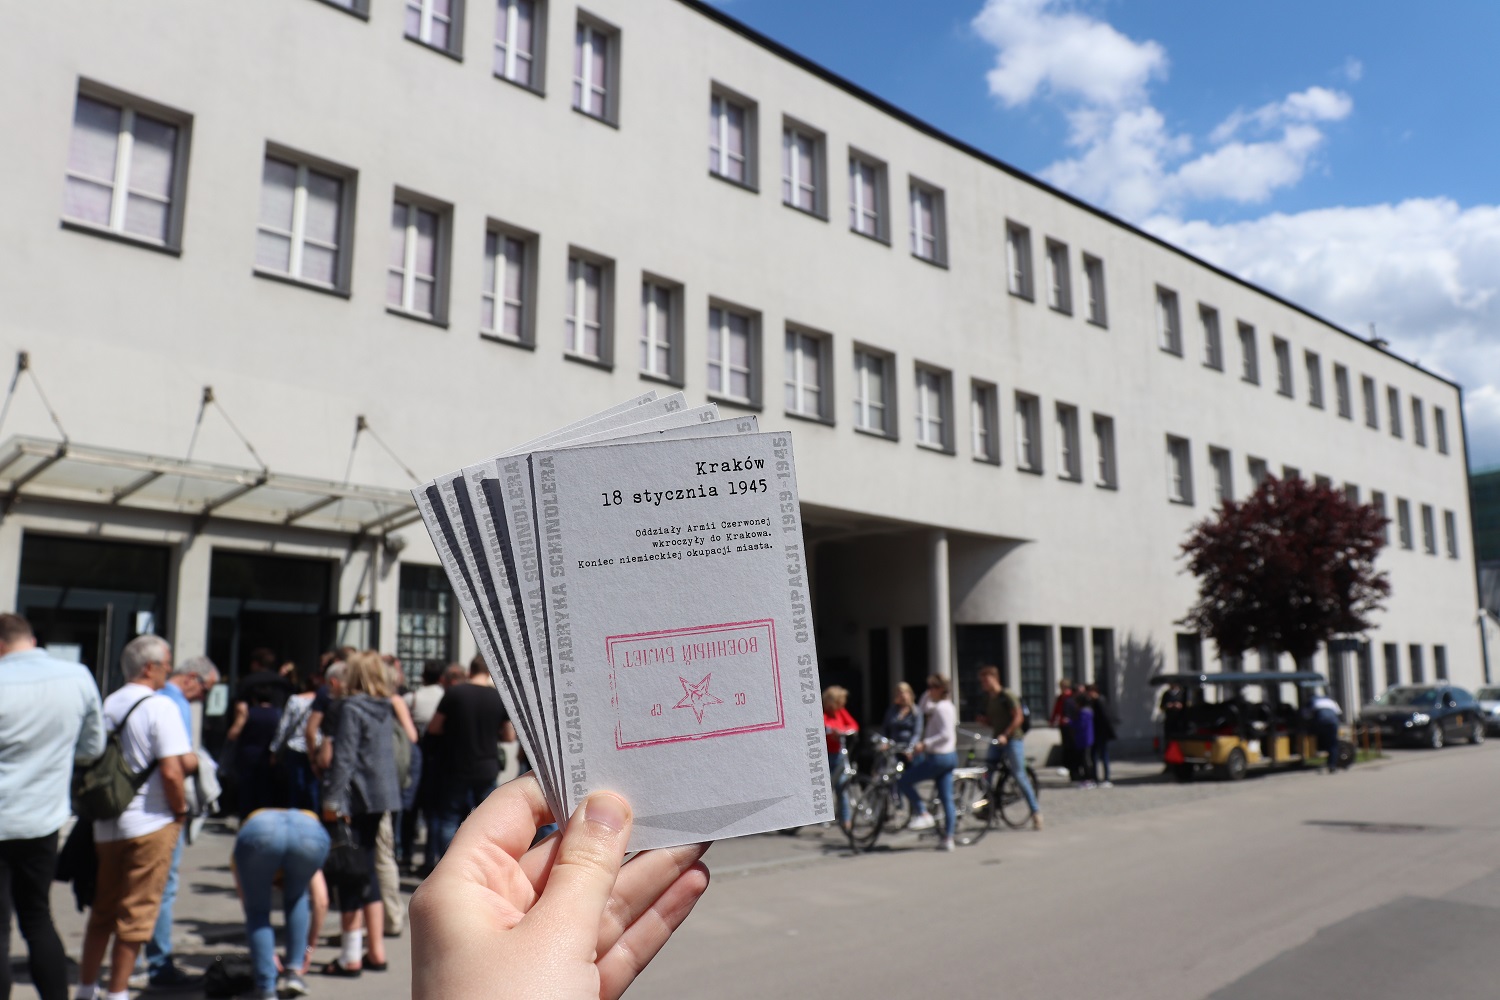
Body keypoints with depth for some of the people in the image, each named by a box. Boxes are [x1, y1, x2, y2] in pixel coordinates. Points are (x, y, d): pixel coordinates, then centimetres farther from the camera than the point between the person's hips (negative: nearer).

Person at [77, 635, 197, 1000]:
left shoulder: (107, 705, 7)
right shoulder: (160, 707, -13)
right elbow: (172, 771, -20)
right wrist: (181, 810, -5)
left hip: (105, 824, 7)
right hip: (150, 823, -6)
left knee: (102, 911, 19)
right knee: (136, 914, 4)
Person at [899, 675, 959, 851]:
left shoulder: (940, 708, -16)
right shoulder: (948, 706, 14)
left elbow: (945, 735, -27)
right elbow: (921, 710, 28)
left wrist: (925, 744, -29)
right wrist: (928, 695, 18)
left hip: (938, 757, -10)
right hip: (950, 757, 10)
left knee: (905, 781, -1)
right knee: (946, 798, 8)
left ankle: (923, 814, -3)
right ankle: (948, 838, 9)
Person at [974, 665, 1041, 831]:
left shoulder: (1006, 696, -11)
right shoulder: (988, 698, 12)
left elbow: (1018, 717, -17)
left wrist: (1005, 735, -24)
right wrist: (982, 719, -4)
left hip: (1012, 739, -7)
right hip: (997, 740, 7)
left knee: (1019, 776, -8)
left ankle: (1036, 812, -1)